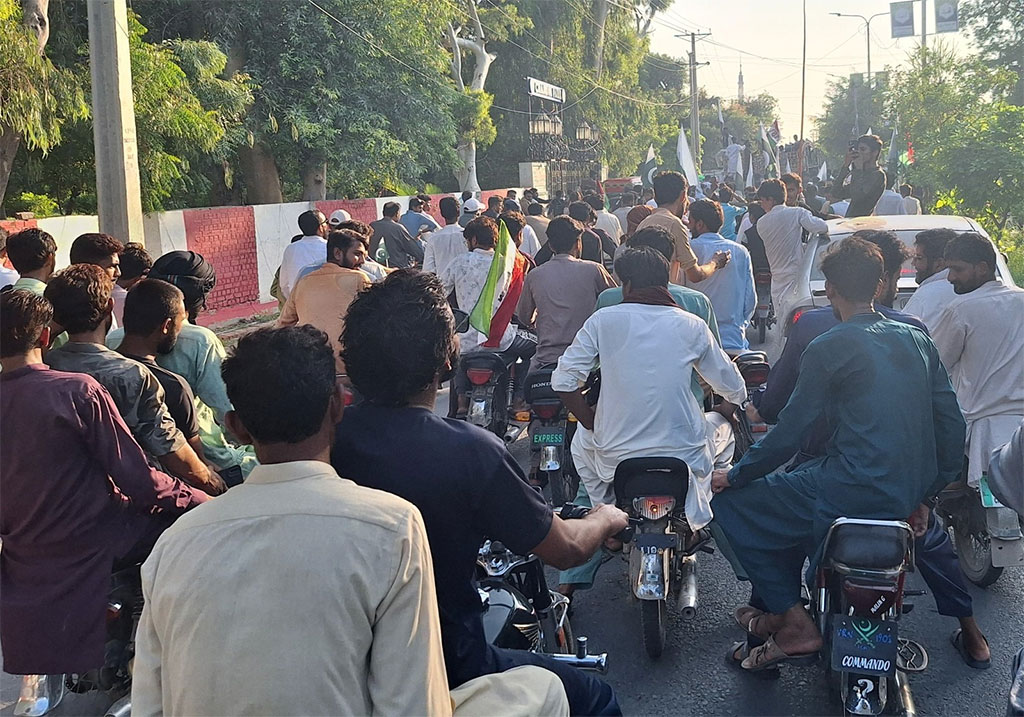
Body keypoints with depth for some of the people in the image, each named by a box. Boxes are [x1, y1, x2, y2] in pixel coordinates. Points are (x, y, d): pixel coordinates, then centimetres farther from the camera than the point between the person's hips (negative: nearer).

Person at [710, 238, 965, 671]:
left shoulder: (828, 349, -10)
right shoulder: (917, 339, 11)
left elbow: (790, 432, -9)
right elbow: (951, 422, 13)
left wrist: (735, 475, 5)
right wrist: (926, 492, 22)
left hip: (856, 493, -8)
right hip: (910, 495, 8)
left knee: (732, 502, 6)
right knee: (797, 481, 32)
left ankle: (793, 623, 4)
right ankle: (779, 604, 36)